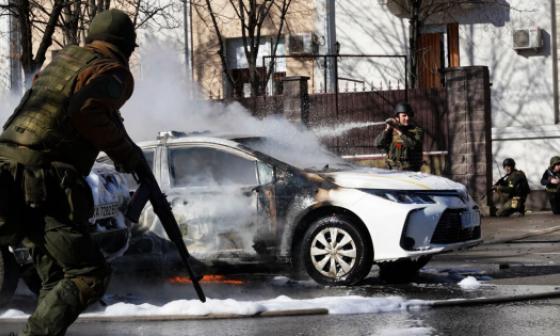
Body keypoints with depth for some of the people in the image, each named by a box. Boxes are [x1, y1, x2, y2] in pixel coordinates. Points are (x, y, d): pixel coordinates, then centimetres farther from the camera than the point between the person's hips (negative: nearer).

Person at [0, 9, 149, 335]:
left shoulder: (65, 57, 19)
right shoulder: (113, 72, -4)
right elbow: (88, 111, -24)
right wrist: (125, 152, -13)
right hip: (43, 186, -9)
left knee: (57, 277, 16)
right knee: (89, 275, -8)